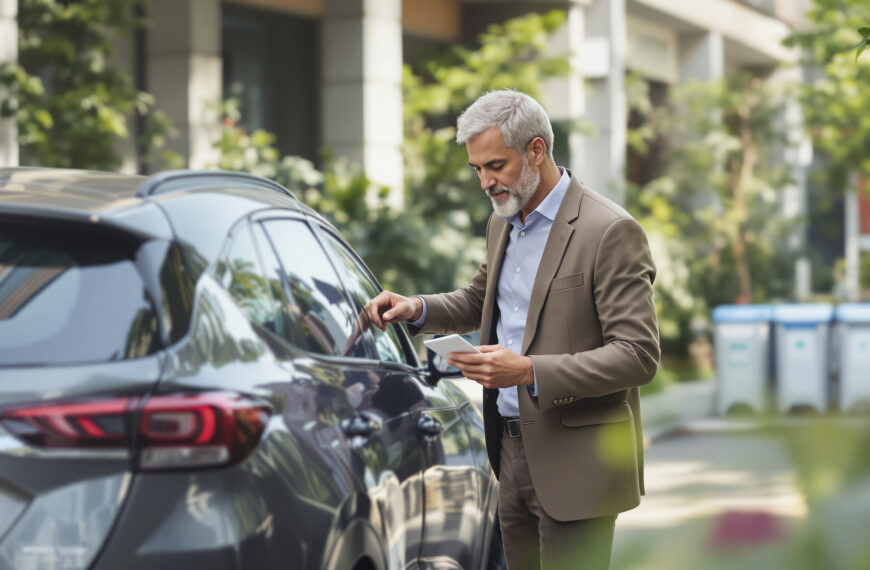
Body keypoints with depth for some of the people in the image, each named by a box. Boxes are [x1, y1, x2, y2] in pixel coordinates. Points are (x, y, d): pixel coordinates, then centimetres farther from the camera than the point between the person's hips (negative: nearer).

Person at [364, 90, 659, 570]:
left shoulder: (610, 232, -14)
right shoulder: (502, 224, 13)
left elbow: (638, 354, -18)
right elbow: (478, 301, 31)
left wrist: (530, 372, -27)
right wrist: (417, 309, 9)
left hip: (574, 462, -8)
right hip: (511, 449, 8)